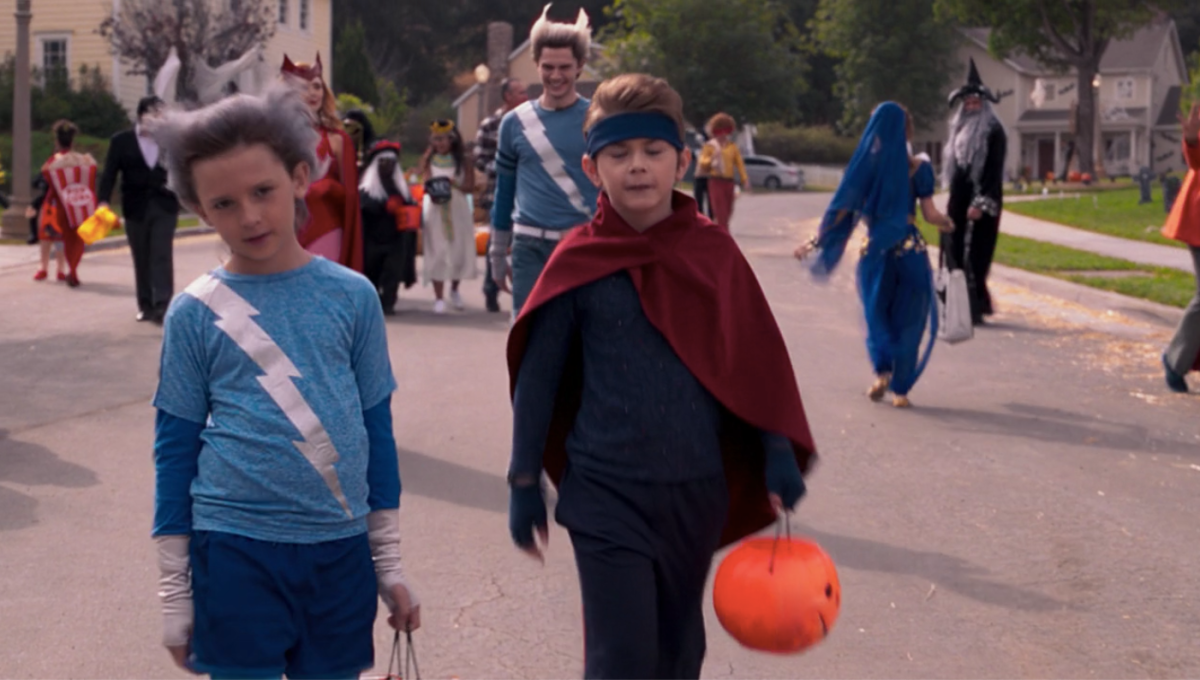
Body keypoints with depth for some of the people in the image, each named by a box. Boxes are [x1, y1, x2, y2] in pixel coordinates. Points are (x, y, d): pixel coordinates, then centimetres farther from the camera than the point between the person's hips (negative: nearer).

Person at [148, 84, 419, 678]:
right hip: (236, 549, -2)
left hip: (340, 547, 2)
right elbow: (175, 447, 1)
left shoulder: (352, 296, 0)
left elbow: (376, 426, 7)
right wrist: (174, 590, 2)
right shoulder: (195, 312, -5)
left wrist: (389, 561, 9)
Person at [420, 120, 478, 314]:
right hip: (434, 210, -1)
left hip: (458, 210, 1)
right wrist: (433, 189, -29)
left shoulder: (463, 161, 2)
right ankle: (439, 298, -1)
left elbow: (470, 186, -3)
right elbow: (427, 181, -7)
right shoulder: (428, 159, 2)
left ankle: (454, 290, 29)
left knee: (459, 251, 5)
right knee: (437, 253, -4)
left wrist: (453, 183, -20)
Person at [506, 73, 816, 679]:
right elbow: (538, 376, -1)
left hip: (697, 491, 3)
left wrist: (779, 455, 1)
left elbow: (759, 359, 4)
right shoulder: (578, 263, -7)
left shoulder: (712, 252, -3)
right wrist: (525, 481, 1)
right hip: (606, 493, -3)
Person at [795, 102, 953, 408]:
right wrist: (948, 223, 16)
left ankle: (882, 372, 0)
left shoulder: (865, 164, -3)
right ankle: (900, 390, 9)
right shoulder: (917, 168, -6)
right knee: (907, 318, 10)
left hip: (873, 249, 1)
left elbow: (841, 209, -6)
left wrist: (816, 242, -1)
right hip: (910, 248, -1)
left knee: (876, 314, 19)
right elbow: (929, 214, -6)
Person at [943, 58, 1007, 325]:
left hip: (980, 200, -8)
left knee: (974, 254, -9)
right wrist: (951, 199, 15)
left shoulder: (993, 132, -7)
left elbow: (994, 171, -13)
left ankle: (975, 307, -5)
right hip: (959, 200, 8)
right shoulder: (961, 130, 16)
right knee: (954, 251, 6)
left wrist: (981, 203, -19)